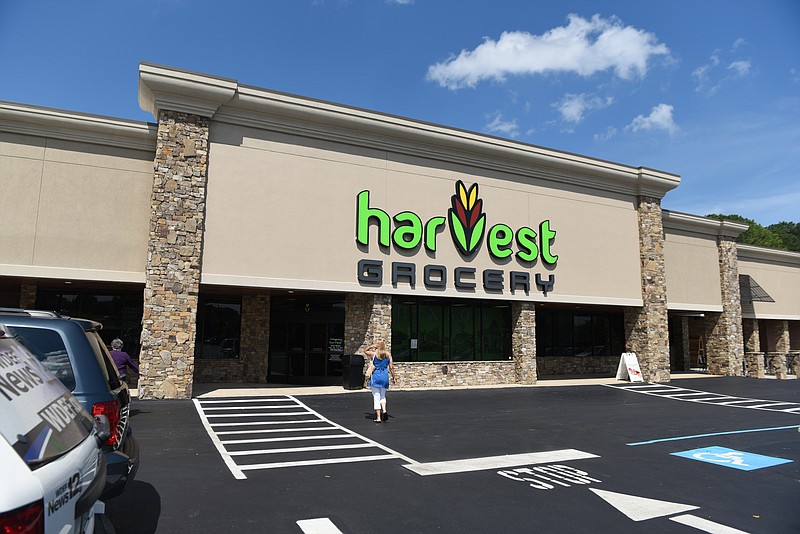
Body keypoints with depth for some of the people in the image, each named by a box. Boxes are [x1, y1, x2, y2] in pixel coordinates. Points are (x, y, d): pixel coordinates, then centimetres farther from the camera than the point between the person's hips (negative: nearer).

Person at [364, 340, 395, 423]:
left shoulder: (374, 354, -4)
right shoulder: (388, 355, 2)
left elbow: (365, 351, 16)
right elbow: (391, 367, 2)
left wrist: (371, 346, 9)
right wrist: (393, 377, 10)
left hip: (375, 377, -3)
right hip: (385, 377, 3)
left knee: (376, 397, 2)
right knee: (383, 396, 19)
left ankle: (378, 417, 1)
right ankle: (384, 410, -4)